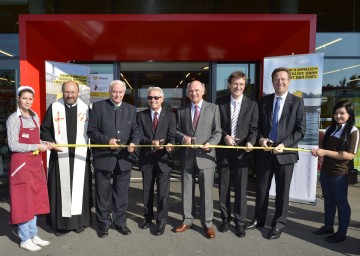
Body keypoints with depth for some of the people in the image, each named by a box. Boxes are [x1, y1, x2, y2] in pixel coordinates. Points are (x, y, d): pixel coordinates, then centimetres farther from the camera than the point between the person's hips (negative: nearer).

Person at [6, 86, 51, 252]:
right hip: (21, 164, -7)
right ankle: (25, 239, 16)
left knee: (35, 199, 12)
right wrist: (37, 146, -18)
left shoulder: (35, 117, 11)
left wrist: (44, 143, -1)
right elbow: (13, 145, -16)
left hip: (35, 163, 7)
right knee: (23, 200, 2)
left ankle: (33, 235, 26)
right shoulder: (14, 119, -10)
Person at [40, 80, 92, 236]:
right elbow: (44, 130, 5)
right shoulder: (54, 108, 0)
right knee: (61, 188, 5)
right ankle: (60, 223, 17)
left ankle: (79, 220, 20)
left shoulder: (85, 108, 1)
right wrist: (51, 143, -11)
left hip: (80, 156, 1)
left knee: (79, 188, 7)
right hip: (60, 155, 0)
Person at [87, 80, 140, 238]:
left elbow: (135, 130, 7)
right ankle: (103, 223, 26)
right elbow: (91, 131, -3)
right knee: (103, 193, 9)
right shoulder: (98, 106, 0)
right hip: (103, 157, -2)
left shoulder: (131, 109, 9)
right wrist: (107, 140, -18)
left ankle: (120, 222, 29)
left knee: (122, 193, 13)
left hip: (124, 158, 3)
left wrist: (134, 142, -14)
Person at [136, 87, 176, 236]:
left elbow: (172, 136, -7)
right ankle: (148, 217, 35)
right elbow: (139, 136, -7)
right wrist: (152, 142, -25)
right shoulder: (141, 115, 2)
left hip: (163, 158, -2)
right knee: (147, 190, 16)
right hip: (146, 158, 2)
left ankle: (161, 221, 17)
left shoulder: (170, 115, 1)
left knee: (163, 192, 2)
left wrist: (169, 144, -30)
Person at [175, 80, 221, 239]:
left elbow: (218, 132, 1)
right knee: (187, 191, 12)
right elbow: (177, 130, 11)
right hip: (187, 157, 3)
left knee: (206, 191, 3)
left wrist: (210, 143, -17)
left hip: (205, 156, -2)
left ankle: (207, 224, 18)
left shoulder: (213, 108, 4)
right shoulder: (182, 111, 11)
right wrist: (183, 137, -11)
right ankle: (187, 221, 27)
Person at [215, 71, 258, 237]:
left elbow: (254, 128, -1)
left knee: (241, 188, 4)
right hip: (224, 150, 1)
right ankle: (225, 219, 28)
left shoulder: (252, 105, 2)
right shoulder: (220, 103, 3)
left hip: (242, 150, -1)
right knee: (223, 187, 11)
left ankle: (240, 222, 20)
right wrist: (225, 136, -12)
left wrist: (251, 142, -19)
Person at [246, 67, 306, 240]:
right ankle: (259, 219, 30)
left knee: (282, 191, 8)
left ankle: (278, 224, 25)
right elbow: (258, 125, 9)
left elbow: (300, 130, -5)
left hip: (285, 152, -2)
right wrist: (261, 139, -10)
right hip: (265, 151, 3)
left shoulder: (297, 102, -1)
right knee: (261, 188, 12)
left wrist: (284, 144, -17)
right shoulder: (264, 101, 7)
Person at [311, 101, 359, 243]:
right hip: (325, 171, 6)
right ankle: (328, 226, 32)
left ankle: (342, 233, 21)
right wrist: (318, 151, -6)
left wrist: (325, 152, -23)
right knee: (328, 199, 17)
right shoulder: (330, 129, 6)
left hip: (339, 174, -6)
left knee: (341, 202, 8)